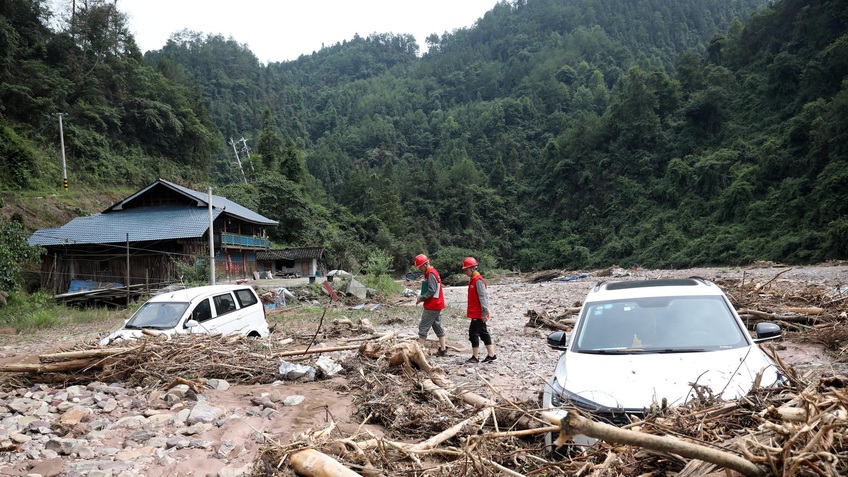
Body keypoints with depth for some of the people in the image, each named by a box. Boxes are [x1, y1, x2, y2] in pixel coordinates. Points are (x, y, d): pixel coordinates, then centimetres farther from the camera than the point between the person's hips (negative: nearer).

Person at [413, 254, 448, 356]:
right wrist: (421, 296, 8)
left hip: (432, 306, -10)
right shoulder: (432, 272, 16)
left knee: (423, 327, -5)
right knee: (438, 326, 13)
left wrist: (421, 298, -13)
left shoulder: (431, 274, -16)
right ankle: (443, 350, 16)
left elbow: (431, 291, -22)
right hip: (437, 305, 10)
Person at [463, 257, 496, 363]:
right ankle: (491, 355, 20)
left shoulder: (478, 280, -17)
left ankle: (475, 357, 3)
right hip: (476, 313, 10)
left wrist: (484, 313, -21)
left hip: (478, 314, -10)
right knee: (483, 333, 13)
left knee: (473, 333, -5)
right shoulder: (472, 280, 14)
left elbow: (483, 297, -20)